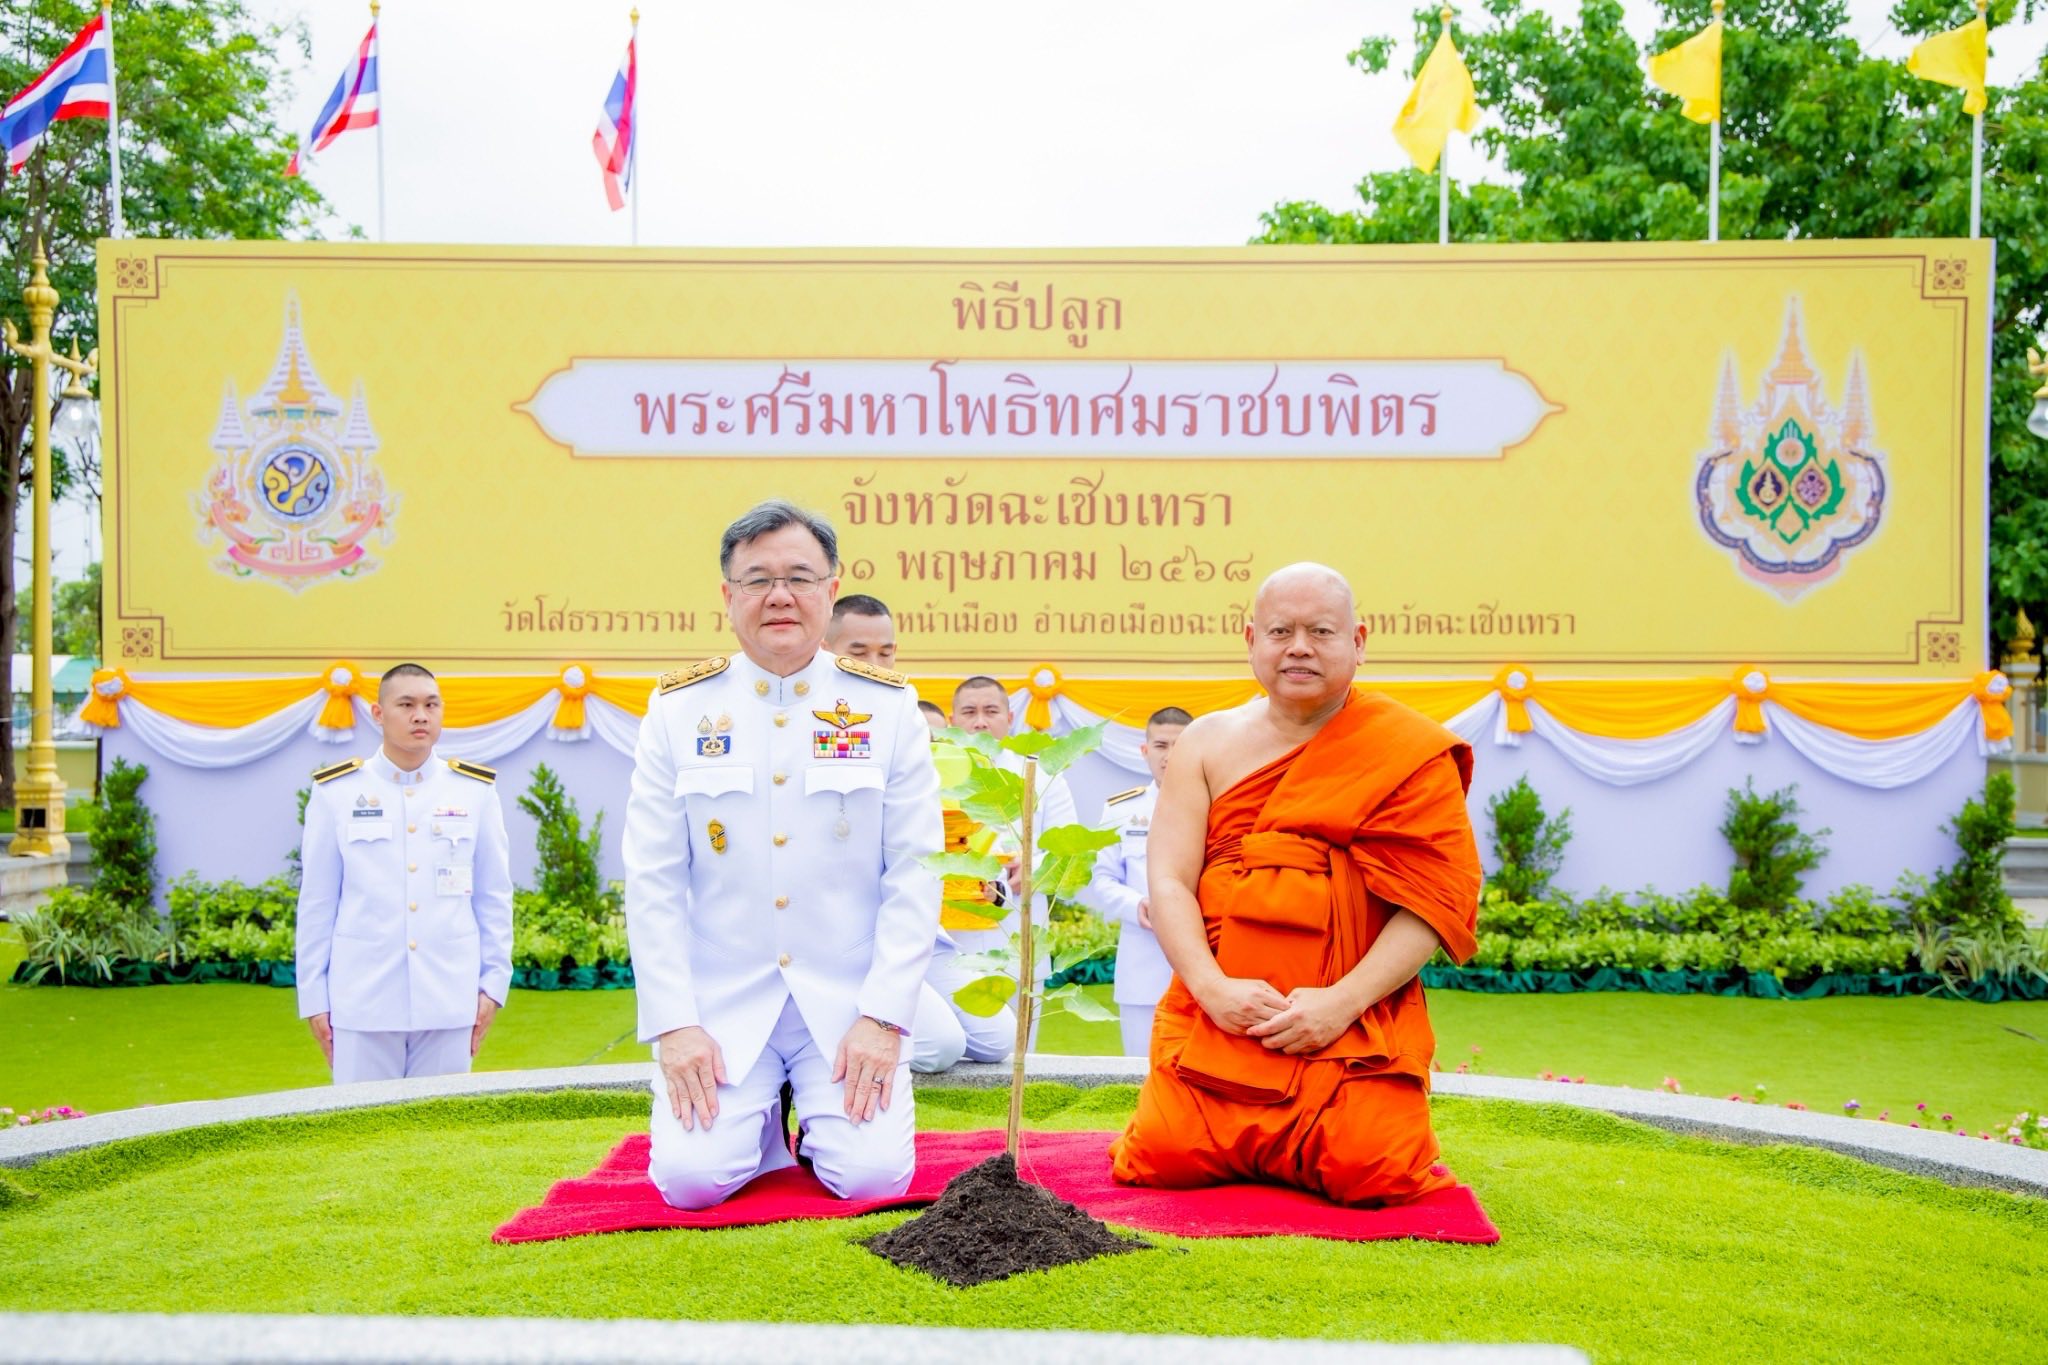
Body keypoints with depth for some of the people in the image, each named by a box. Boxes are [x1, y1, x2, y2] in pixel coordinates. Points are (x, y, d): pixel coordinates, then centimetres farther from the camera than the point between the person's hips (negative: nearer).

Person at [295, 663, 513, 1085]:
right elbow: (317, 903, 5)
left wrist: (493, 983, 6)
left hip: (449, 1002, 1)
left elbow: (495, 897, 9)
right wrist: (314, 998, 5)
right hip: (363, 1003, -1)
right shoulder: (336, 792, 2)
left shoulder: (476, 791, 5)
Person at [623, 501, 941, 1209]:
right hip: (720, 1002, 1)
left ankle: (820, 1113, 20)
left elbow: (914, 874, -2)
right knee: (694, 1178, -15)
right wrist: (673, 1024, -8)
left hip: (850, 999, 0)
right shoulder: (678, 708, 1)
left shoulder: (888, 706, 0)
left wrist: (883, 1017, -11)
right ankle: (760, 1117, 19)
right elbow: (652, 881, 0)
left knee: (873, 1175, -15)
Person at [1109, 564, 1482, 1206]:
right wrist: (1213, 987, -14)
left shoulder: (1411, 754, 1)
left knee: (1374, 1176, -21)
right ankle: (1252, 1146, 20)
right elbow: (1168, 881, 2)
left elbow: (1434, 901, -4)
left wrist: (1343, 1000, -16)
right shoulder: (1209, 743, 10)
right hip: (1217, 1017, 2)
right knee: (1159, 1162, -15)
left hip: (1356, 1024, -2)